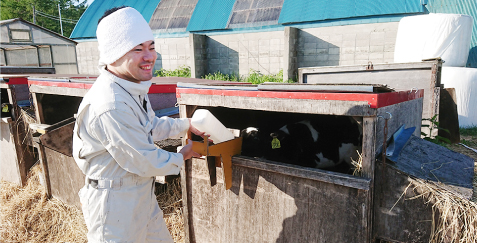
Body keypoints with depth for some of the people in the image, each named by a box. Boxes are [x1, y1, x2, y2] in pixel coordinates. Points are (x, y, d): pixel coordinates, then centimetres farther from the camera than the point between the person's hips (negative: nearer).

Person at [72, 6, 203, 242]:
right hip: (114, 203, -9)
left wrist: (187, 125, 6)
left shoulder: (131, 88, 1)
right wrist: (181, 157, -7)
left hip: (141, 194, 10)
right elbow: (144, 162, -25)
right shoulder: (111, 106, -32)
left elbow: (151, 126, 16)